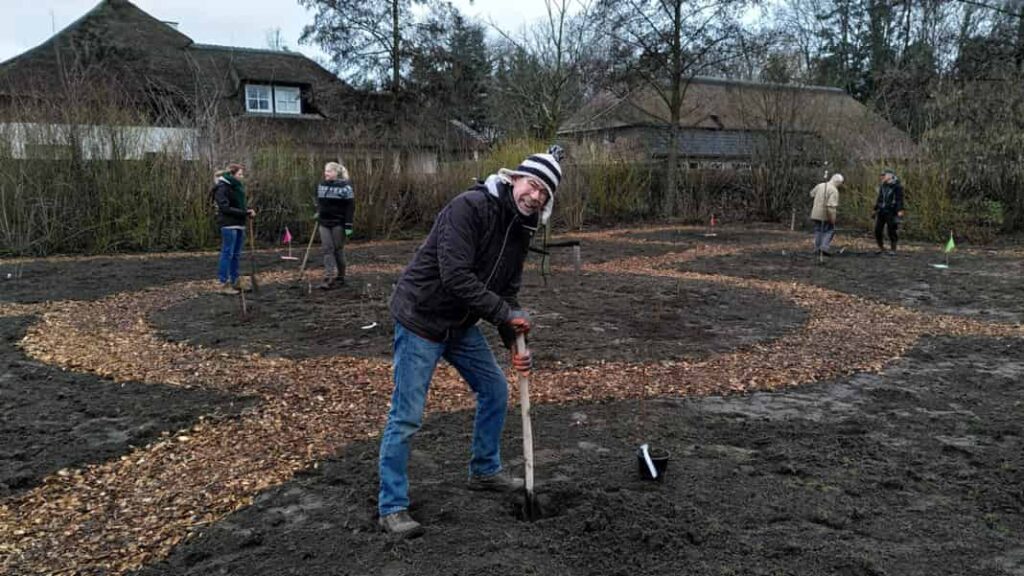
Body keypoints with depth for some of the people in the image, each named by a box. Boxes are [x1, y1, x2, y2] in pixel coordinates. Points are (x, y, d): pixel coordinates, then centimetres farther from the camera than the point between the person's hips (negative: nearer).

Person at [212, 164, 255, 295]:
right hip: (228, 224, -8)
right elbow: (225, 208, -17)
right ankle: (223, 284, -1)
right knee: (227, 254, -6)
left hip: (239, 224, 8)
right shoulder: (222, 188, -9)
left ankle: (234, 282, 17)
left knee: (236, 255, 11)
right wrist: (245, 213, -20)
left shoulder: (237, 187, 16)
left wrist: (249, 210, -1)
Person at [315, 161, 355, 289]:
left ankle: (340, 276, 18)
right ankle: (329, 277, -7)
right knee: (327, 249, -3)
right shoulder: (321, 185, 9)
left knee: (338, 249, 4)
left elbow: (350, 207, -12)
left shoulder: (345, 187, -10)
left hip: (338, 223, -5)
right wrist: (318, 214, 15)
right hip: (324, 222, 5)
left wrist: (348, 226, -16)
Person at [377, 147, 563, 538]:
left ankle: (485, 471, 35)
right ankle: (392, 507, 9)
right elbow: (456, 277, -30)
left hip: (462, 324, 9)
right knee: (406, 417, -5)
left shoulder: (521, 229, 4)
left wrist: (515, 343, -4)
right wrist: (505, 314, -23)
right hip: (422, 319, -9)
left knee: (496, 390, 15)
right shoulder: (469, 207, -23)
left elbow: (506, 292, 7)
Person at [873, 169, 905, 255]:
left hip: (891, 212, -6)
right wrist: (875, 210, 20)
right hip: (881, 211, 6)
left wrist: (900, 211, -21)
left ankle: (893, 250, 6)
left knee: (891, 231, -4)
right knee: (877, 230, 1)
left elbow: (900, 199, -12)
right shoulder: (882, 186, 13)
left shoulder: (897, 186, -6)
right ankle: (881, 248, 15)